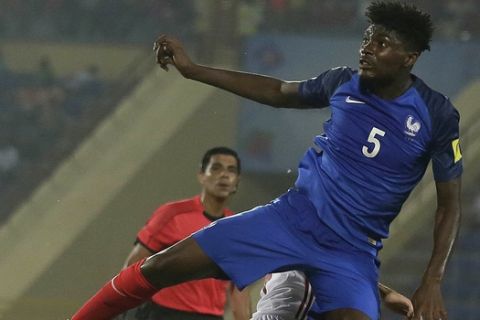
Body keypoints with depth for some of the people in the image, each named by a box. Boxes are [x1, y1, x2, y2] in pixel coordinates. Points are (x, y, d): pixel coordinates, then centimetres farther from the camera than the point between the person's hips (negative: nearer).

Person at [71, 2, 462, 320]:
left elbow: (449, 203, -4)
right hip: (293, 216, 3)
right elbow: (279, 92, 16)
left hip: (352, 253, -3)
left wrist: (433, 281, -15)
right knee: (160, 267, -5)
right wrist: (193, 69, 14)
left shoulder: (437, 116, -12)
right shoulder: (343, 82, -3)